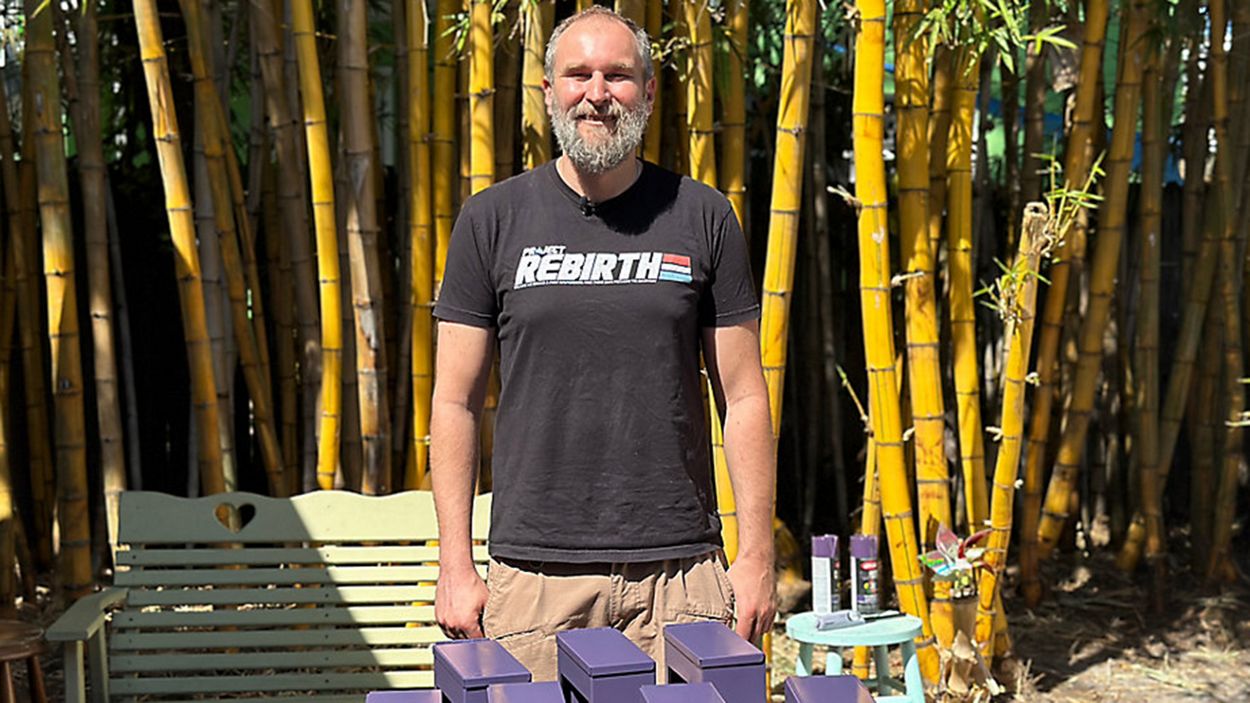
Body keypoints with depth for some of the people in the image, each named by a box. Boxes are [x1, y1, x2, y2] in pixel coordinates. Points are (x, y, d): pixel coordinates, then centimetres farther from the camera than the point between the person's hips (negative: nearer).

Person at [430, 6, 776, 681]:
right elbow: (455, 402, 4)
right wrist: (456, 567, -1)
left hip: (679, 568, 1)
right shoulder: (493, 219, 4)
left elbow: (743, 397, 6)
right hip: (535, 574, 0)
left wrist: (757, 554, 1)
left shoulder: (701, 217, 5)